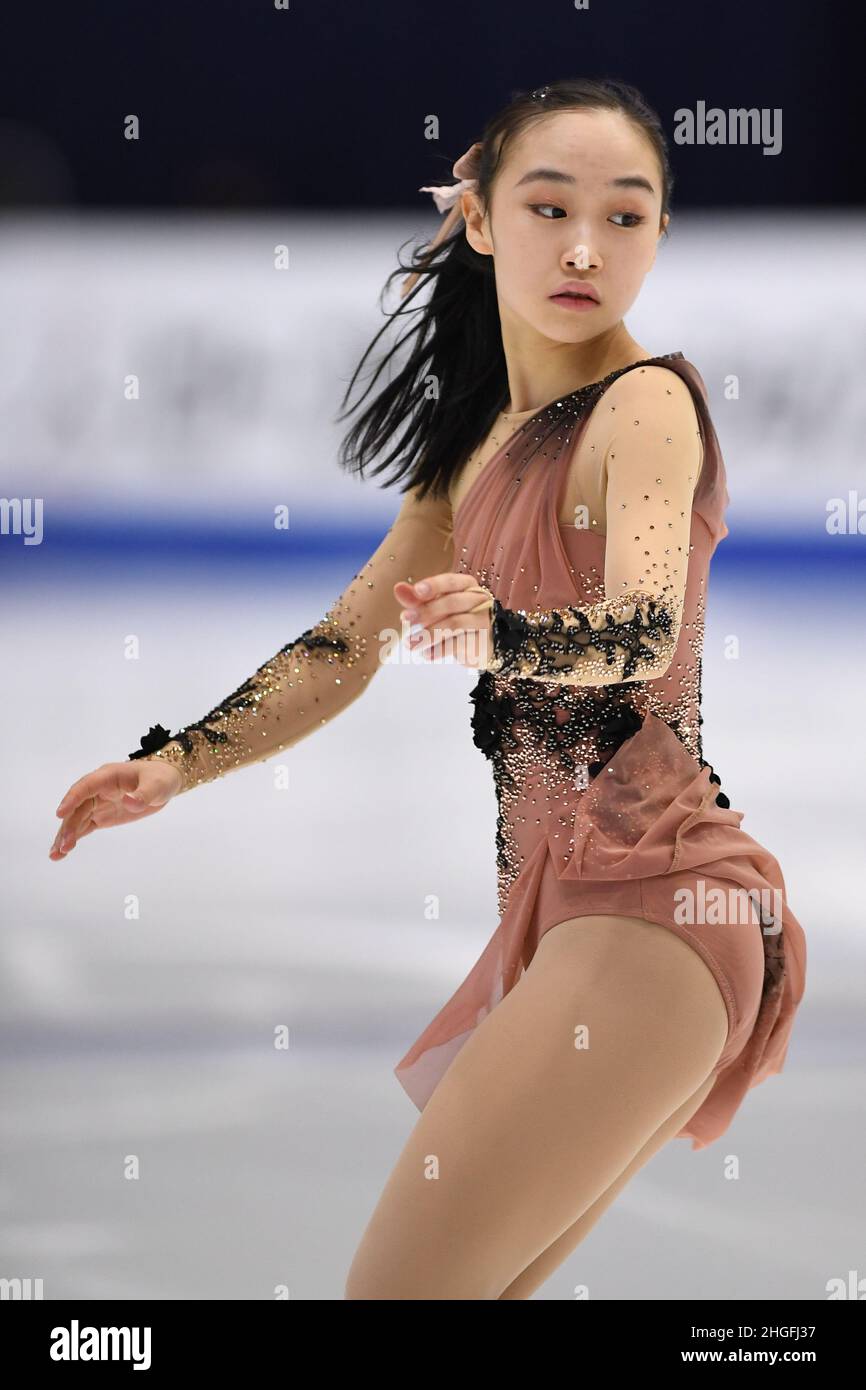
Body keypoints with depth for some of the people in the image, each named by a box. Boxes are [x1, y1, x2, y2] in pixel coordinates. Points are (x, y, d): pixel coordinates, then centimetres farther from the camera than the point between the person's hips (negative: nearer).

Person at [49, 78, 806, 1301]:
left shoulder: (648, 401, -10)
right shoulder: (476, 444, 15)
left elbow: (643, 631, -27)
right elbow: (344, 647, 18)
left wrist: (501, 633, -47)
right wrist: (173, 765, 6)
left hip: (653, 901, -9)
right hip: (558, 902, 9)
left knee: (402, 1285, -13)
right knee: (473, 1286, 14)